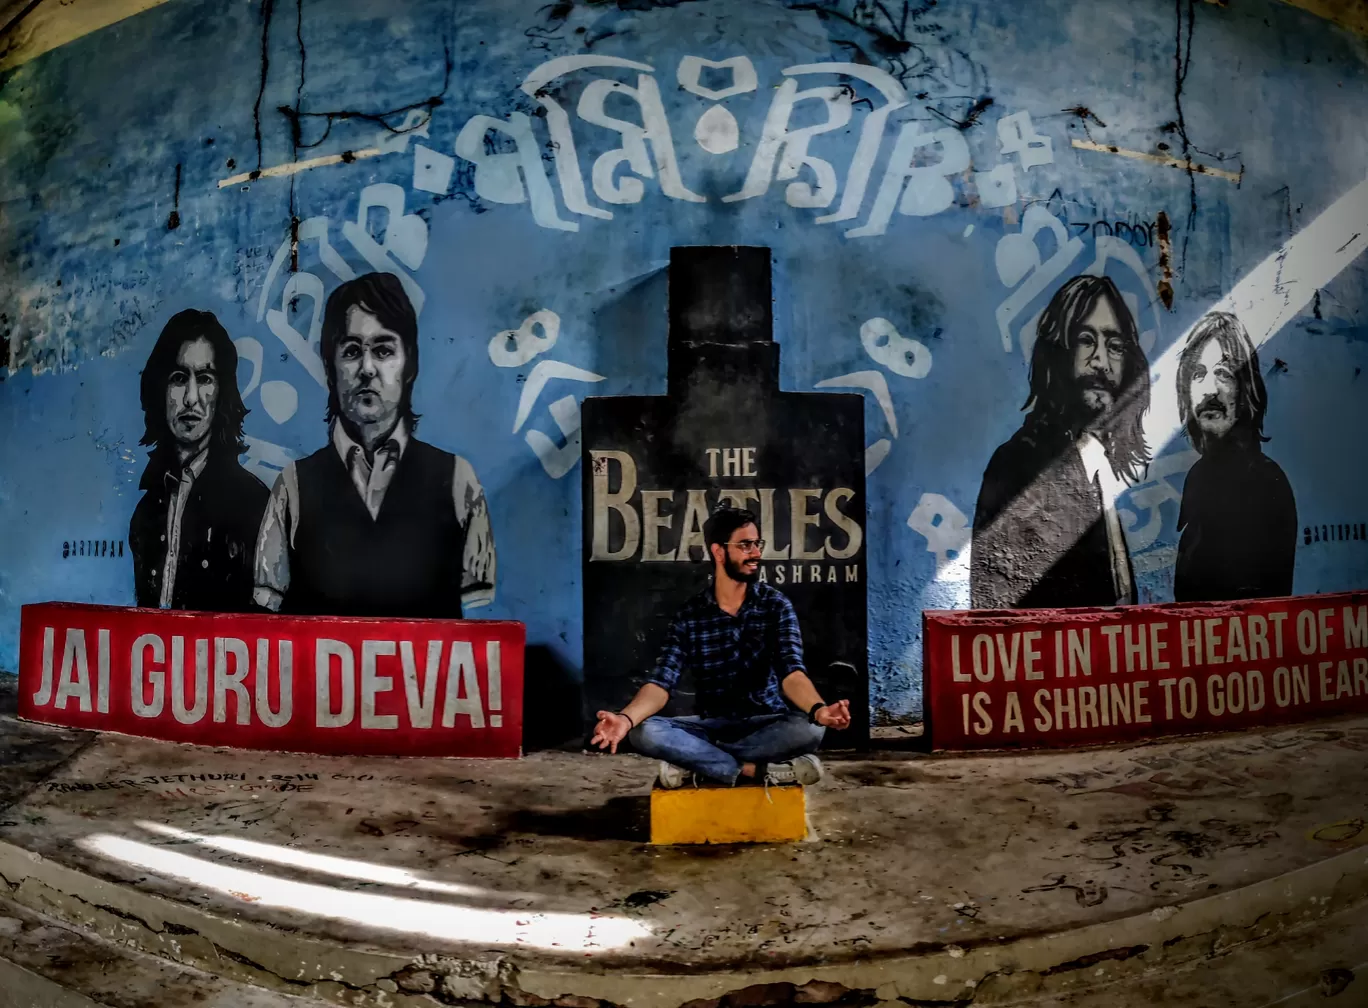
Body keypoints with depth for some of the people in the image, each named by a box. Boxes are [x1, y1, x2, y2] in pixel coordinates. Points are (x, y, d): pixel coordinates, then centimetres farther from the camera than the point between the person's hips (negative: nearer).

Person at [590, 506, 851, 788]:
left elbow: (791, 672, -16)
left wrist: (818, 709, -40)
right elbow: (662, 681, -9)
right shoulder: (689, 615, 0)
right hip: (712, 725, 0)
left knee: (809, 729, -34)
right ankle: (757, 771, -25)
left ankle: (694, 762, -22)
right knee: (644, 732, -27)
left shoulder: (776, 606, -3)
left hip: (766, 725, 0)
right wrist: (626, 717, -31)